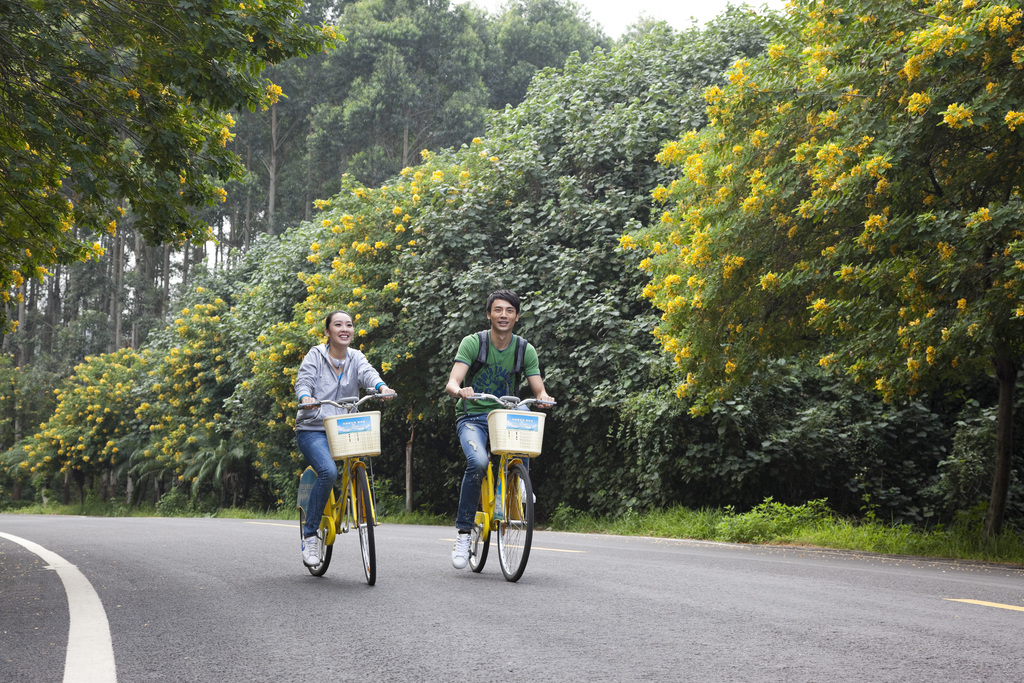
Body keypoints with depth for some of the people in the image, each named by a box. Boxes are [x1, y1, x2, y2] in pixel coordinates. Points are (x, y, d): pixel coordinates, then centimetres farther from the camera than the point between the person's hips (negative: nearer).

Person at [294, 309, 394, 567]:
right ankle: (310, 535, -18)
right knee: (328, 471, -28)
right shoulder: (315, 355, 1)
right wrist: (306, 397, -35)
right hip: (313, 429, -4)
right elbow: (303, 382, -11)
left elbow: (368, 374, -10)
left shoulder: (356, 358, 10)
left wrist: (382, 387, -33)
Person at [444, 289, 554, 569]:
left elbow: (539, 390, -2)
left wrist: (543, 398, -27)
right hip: (473, 417, -3)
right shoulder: (472, 343, -6)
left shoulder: (525, 350, 1)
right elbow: (451, 383, -17)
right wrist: (459, 390, -41)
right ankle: (463, 532, -19)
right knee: (478, 462, -31)